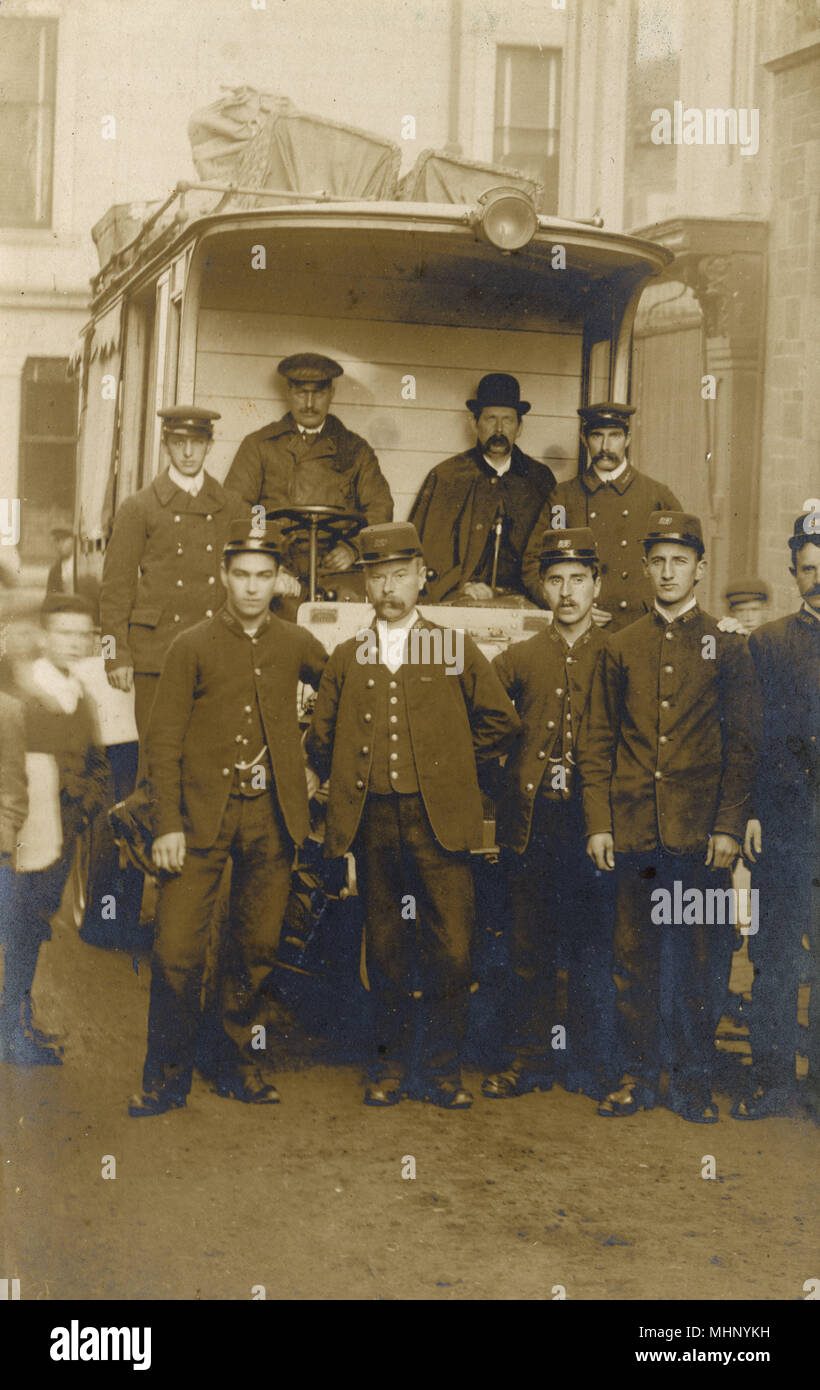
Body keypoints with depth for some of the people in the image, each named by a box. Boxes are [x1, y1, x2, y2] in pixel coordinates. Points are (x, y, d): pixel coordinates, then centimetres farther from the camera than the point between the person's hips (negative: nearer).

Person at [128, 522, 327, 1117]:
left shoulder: (297, 645, 8)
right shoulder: (192, 647, 1)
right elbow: (163, 740, -1)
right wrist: (167, 824, -8)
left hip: (271, 816, 2)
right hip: (202, 815, -2)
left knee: (259, 947, 7)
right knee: (178, 950, -7)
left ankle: (241, 1066, 23)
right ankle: (168, 1078, 7)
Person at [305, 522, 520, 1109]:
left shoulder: (455, 649, 7)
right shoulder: (347, 657, 13)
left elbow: (502, 722, 10)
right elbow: (320, 740, 20)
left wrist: (451, 765, 9)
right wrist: (348, 781, 11)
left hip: (438, 818, -2)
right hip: (372, 823, 2)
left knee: (451, 947, -5)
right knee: (384, 949, 6)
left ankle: (444, 1068, 6)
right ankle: (391, 1064, 17)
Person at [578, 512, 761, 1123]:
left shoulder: (727, 645, 4)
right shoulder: (621, 648, 10)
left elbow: (744, 744, 2)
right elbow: (597, 743, 10)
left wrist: (729, 826, -6)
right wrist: (598, 823, 1)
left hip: (700, 835, -2)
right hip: (634, 832, 2)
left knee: (701, 963, 3)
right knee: (634, 961, 6)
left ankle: (694, 1082, 14)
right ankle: (638, 1078, 17)